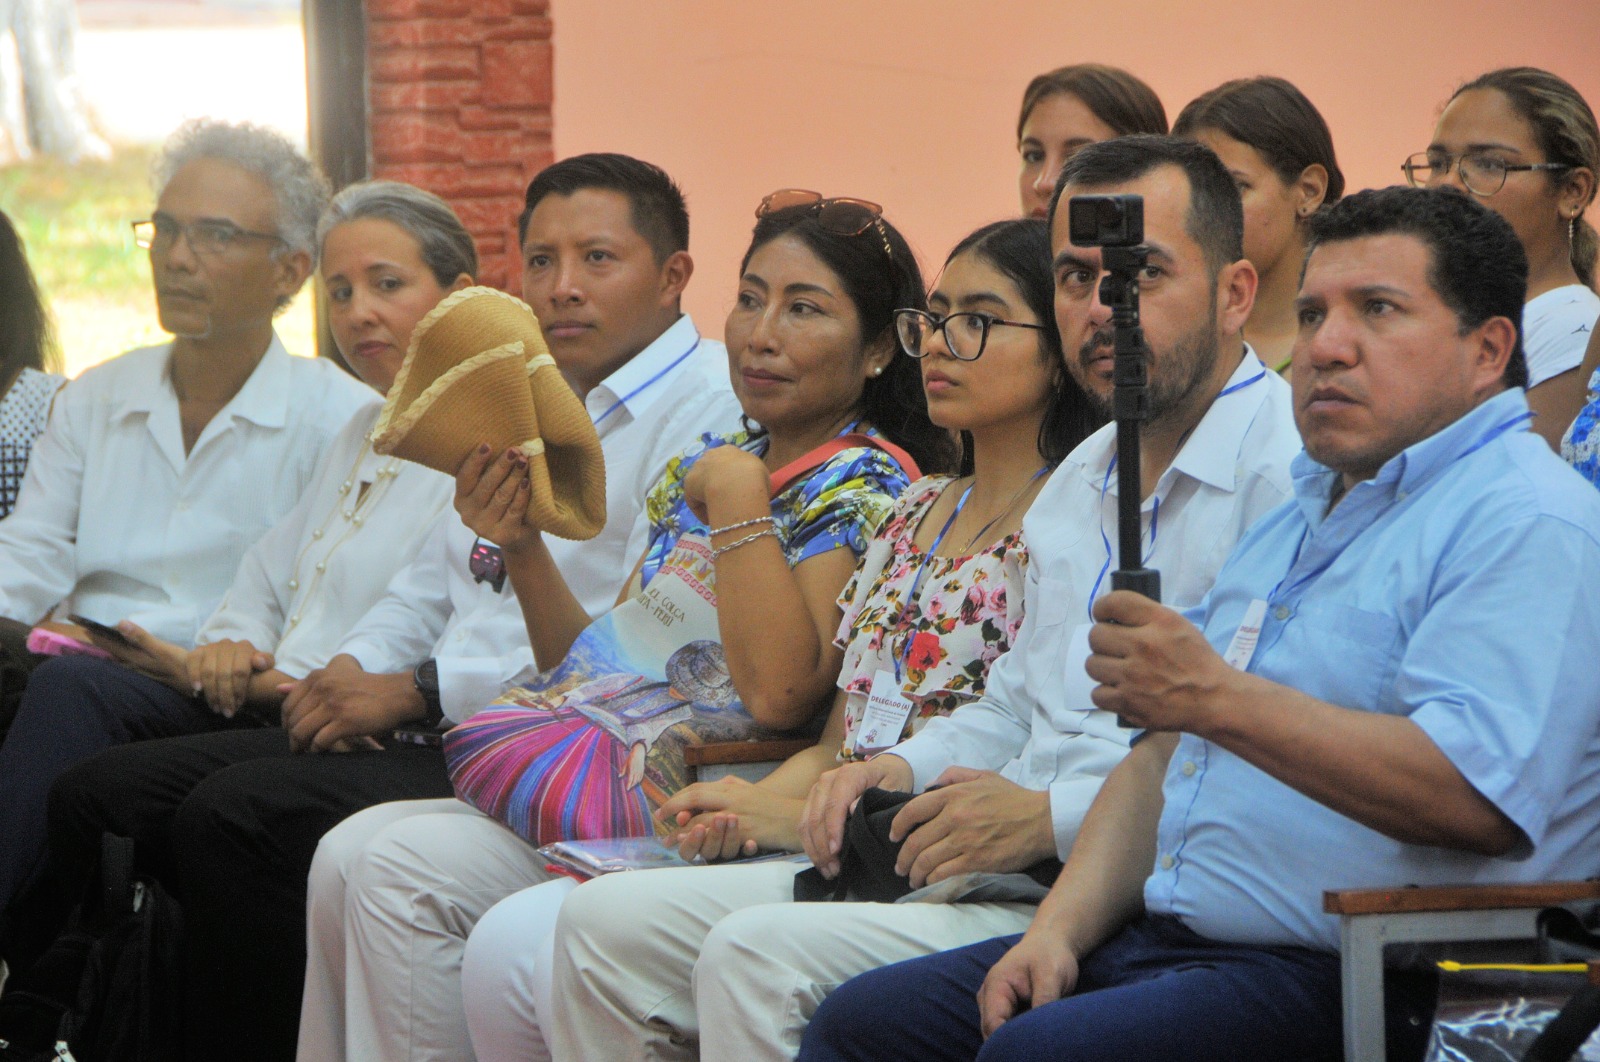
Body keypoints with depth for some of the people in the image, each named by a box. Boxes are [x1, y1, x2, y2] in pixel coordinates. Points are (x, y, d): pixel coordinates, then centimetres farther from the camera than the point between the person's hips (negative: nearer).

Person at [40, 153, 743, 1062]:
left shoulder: (712, 405, -10)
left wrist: (419, 690, -15)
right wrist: (354, 670, 5)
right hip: (430, 731, 10)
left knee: (236, 817, -28)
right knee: (99, 796, 0)